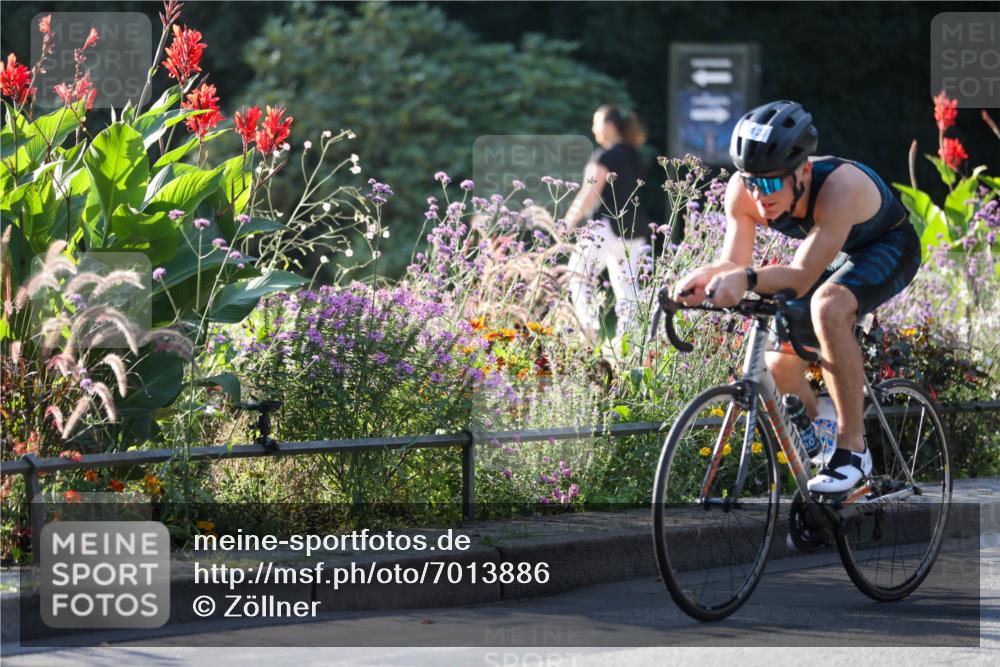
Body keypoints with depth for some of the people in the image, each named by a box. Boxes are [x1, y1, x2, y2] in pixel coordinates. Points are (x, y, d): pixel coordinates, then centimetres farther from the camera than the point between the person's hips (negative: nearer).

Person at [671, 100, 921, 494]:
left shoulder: (839, 186, -41)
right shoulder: (743, 191, -25)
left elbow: (801, 277, -44)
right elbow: (733, 263, -21)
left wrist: (748, 280, -61)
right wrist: (703, 278, -43)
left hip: (888, 247, -6)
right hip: (835, 255, 6)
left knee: (827, 306, -36)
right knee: (779, 364, -5)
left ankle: (852, 447, -28)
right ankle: (815, 451, 24)